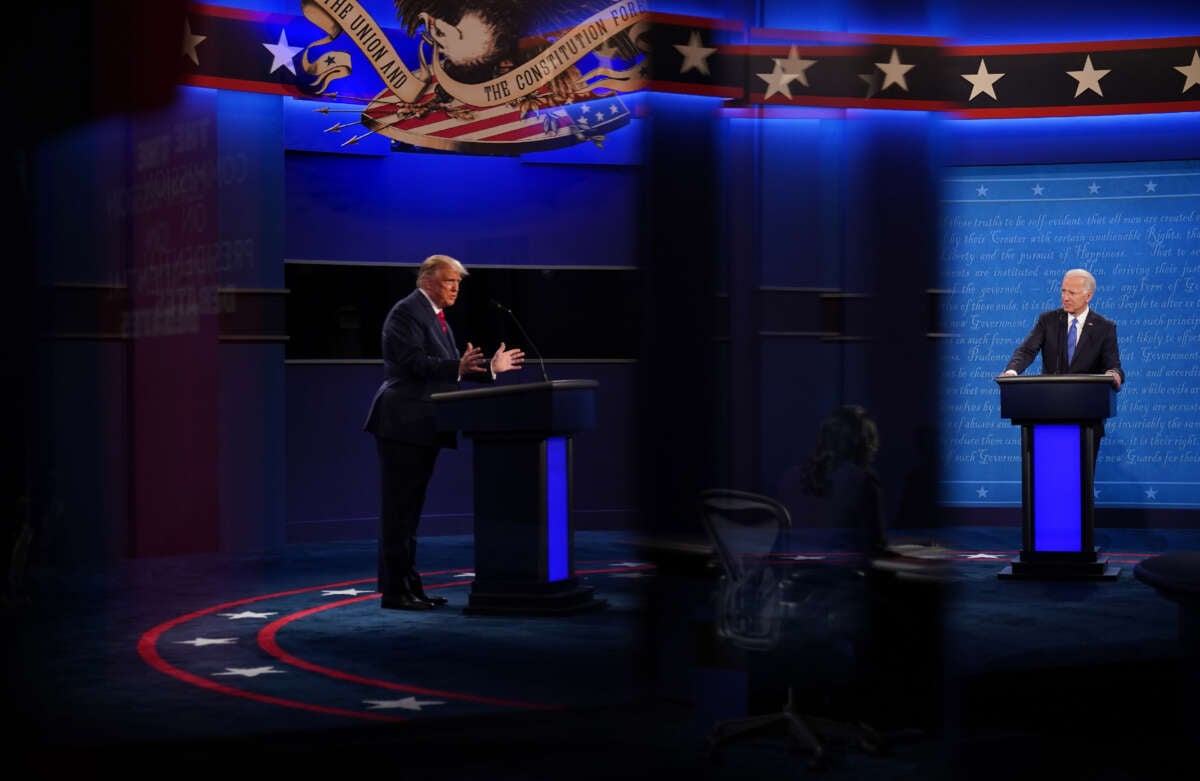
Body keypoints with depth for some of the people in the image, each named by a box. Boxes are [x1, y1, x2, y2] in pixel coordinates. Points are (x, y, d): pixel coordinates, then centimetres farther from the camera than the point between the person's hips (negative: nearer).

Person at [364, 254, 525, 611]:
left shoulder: (436, 316, 19)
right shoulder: (407, 312, -11)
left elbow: (450, 366, 20)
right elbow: (416, 362, -23)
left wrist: (490, 367, 13)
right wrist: (458, 368, -34)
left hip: (423, 427, 10)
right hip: (403, 424, -10)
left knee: (409, 509, 13)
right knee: (398, 508, -6)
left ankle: (409, 586, 19)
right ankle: (394, 590, -4)